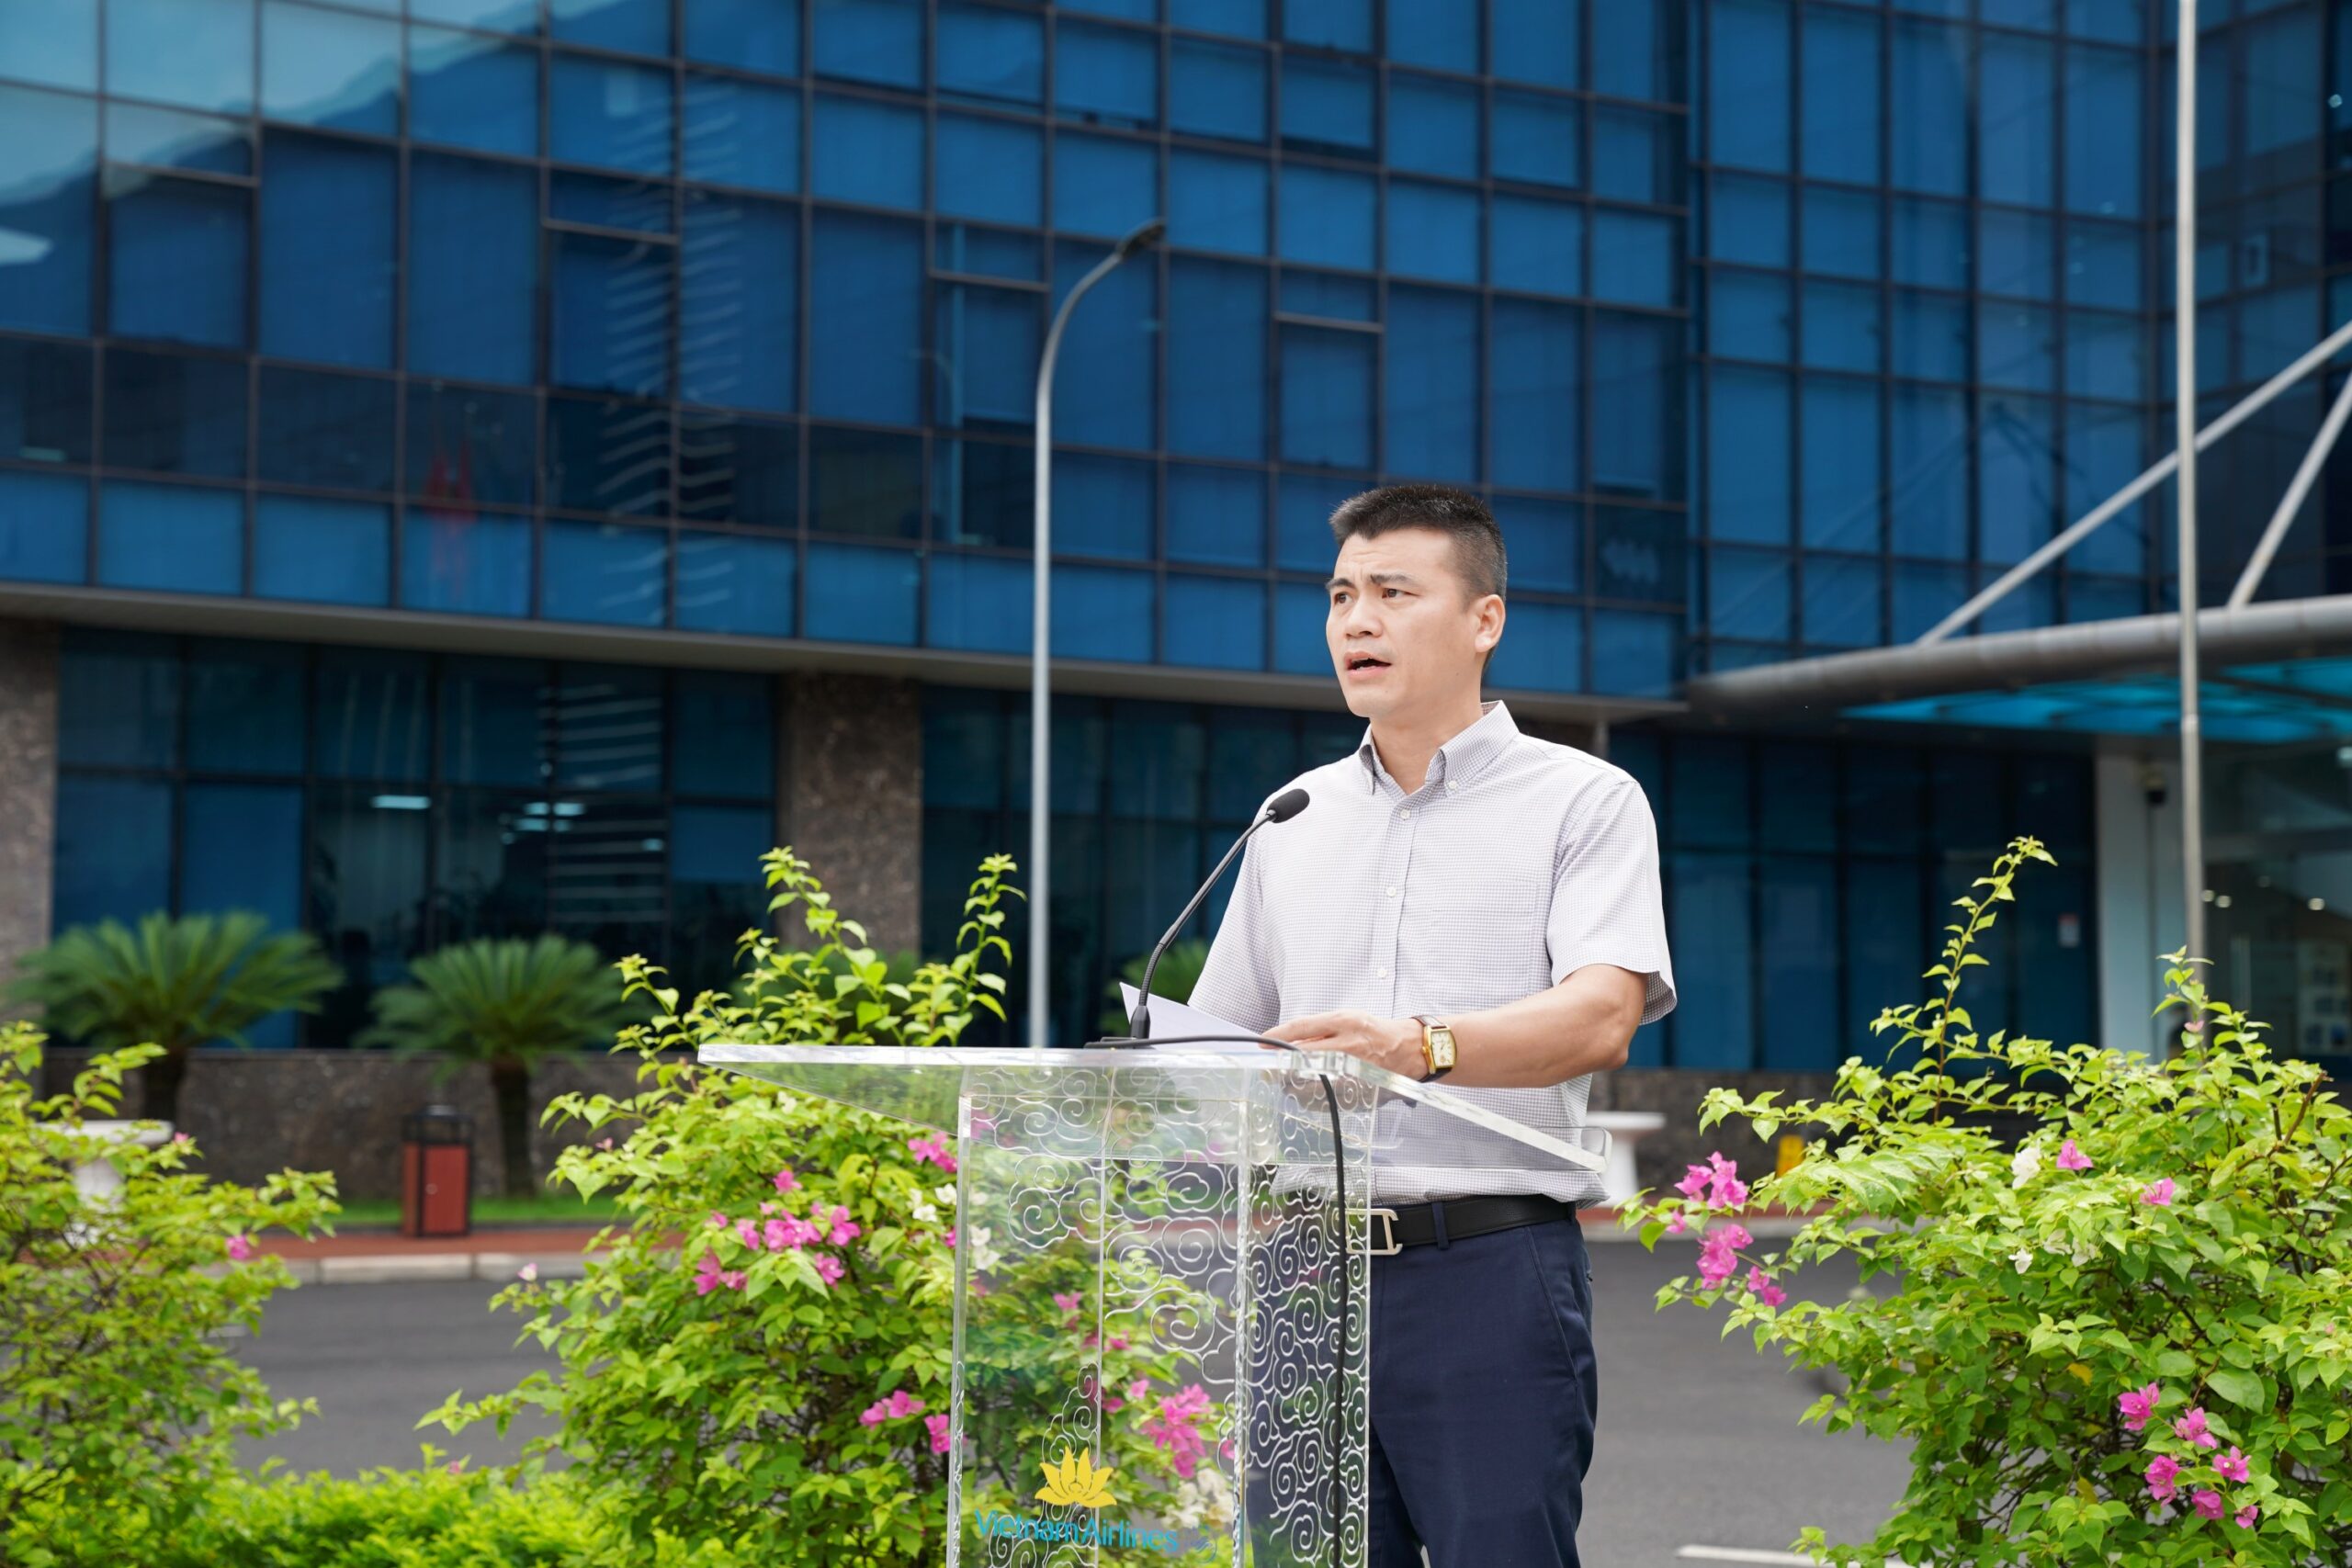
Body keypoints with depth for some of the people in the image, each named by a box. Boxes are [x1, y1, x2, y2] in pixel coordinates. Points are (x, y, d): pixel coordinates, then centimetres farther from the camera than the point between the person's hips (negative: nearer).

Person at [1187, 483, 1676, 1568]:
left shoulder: (1582, 803, 4)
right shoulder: (1293, 820, 18)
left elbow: (1602, 1015, -12)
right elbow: (1213, 1042, 21)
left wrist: (1426, 1047, -29)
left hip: (1489, 1267, -4)